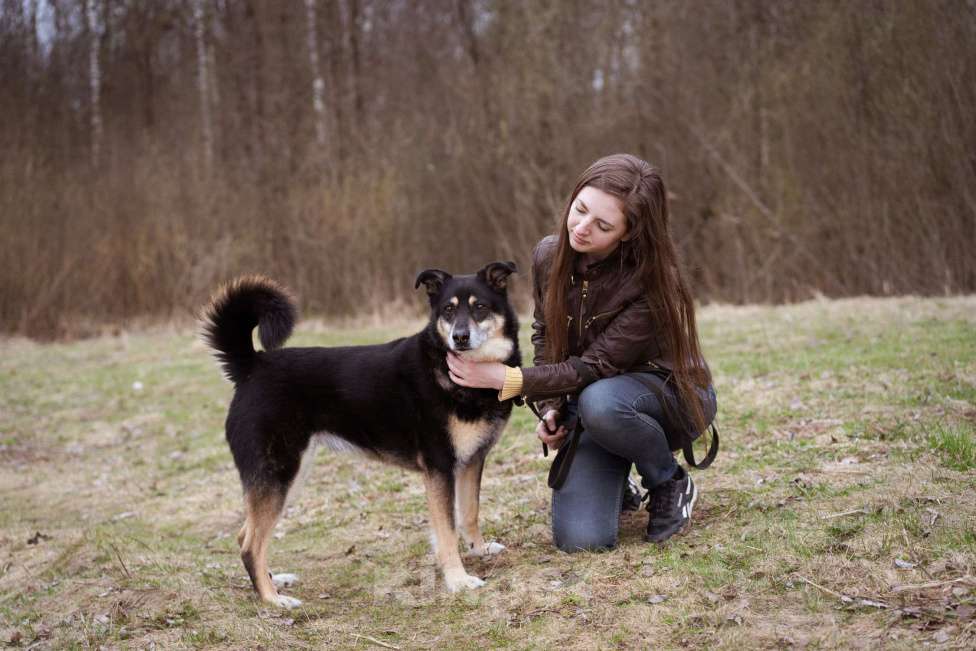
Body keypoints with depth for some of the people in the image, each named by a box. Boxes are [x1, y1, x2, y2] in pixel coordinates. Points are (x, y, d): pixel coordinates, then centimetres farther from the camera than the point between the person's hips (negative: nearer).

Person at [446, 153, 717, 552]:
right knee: (580, 539, -19)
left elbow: (596, 367, -26)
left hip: (671, 395, -4)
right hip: (583, 403, 4)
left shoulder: (650, 281, -27)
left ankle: (672, 485, -10)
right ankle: (617, 481, 18)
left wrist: (506, 379, -32)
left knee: (598, 402, -41)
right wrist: (550, 408, -7)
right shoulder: (549, 256, -10)